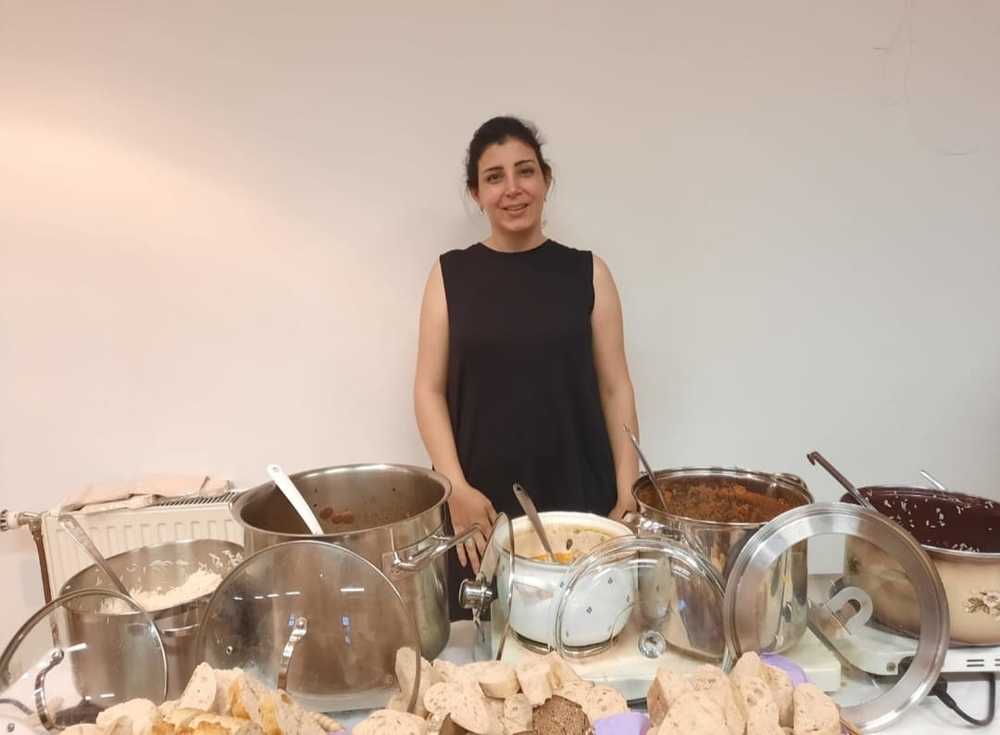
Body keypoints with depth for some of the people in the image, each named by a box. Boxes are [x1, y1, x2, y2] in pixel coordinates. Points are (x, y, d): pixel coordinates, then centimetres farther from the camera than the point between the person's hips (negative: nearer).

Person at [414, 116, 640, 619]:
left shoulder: (587, 273, 3)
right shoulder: (450, 275, 2)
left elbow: (615, 389, 3)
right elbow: (429, 390, 1)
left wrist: (628, 493, -3)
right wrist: (456, 488, -9)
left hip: (579, 497, 1)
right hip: (483, 503, 0)